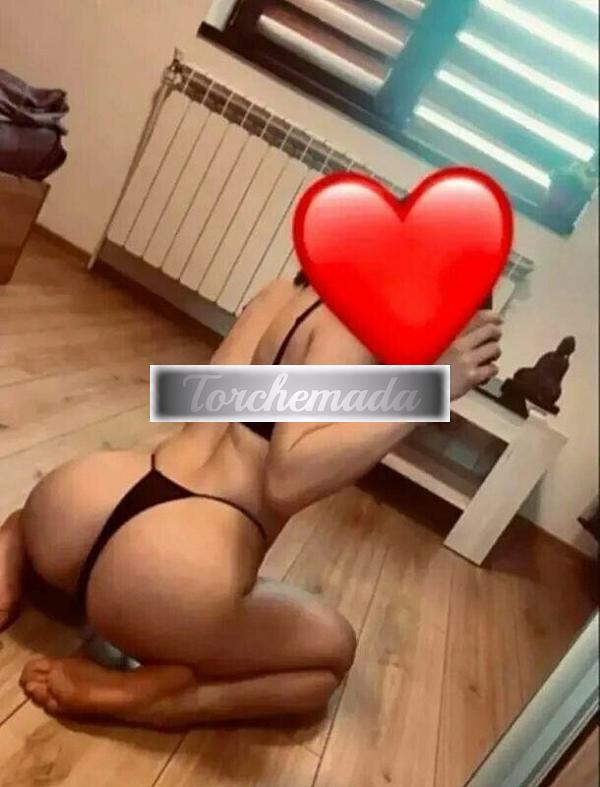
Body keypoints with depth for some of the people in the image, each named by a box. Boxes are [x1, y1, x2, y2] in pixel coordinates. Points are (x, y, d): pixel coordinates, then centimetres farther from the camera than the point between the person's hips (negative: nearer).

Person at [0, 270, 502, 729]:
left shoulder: (289, 292, 11)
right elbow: (288, 479, -24)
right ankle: (137, 696, 0)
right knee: (334, 649, 21)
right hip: (176, 575, -8)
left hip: (78, 508, 9)